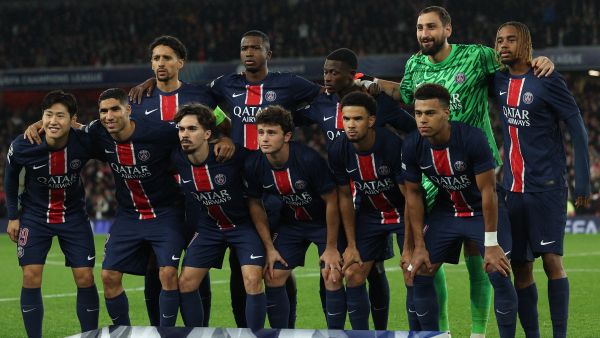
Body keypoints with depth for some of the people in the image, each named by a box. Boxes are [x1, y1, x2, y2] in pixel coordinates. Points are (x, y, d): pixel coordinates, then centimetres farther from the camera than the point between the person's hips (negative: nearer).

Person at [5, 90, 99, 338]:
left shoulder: (84, 143, -24)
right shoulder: (22, 146, -22)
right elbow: (10, 177, -1)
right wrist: (13, 216, 1)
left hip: (73, 214, 0)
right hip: (35, 214, 0)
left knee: (85, 278, -4)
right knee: (31, 278, -8)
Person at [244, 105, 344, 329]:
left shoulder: (309, 159, -31)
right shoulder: (253, 165, -19)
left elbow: (331, 201, -20)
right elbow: (255, 205, -1)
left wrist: (331, 248, -16)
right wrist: (269, 247, -2)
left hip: (324, 222, -4)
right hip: (290, 224, 4)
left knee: (332, 277, -15)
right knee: (273, 277, -3)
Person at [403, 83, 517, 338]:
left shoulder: (472, 138, -30)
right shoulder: (412, 147, -17)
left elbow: (488, 191, -23)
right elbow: (413, 195, -4)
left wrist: (491, 244, -21)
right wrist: (419, 246, -4)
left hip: (481, 212, -4)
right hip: (445, 212, 4)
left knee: (500, 276, -17)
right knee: (420, 276, -2)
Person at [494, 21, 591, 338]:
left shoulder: (547, 81, -8)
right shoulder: (499, 82, 8)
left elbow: (577, 129, -7)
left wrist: (583, 180, -11)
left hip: (547, 186, -6)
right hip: (513, 189, 6)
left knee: (552, 260, -10)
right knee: (520, 268, 4)